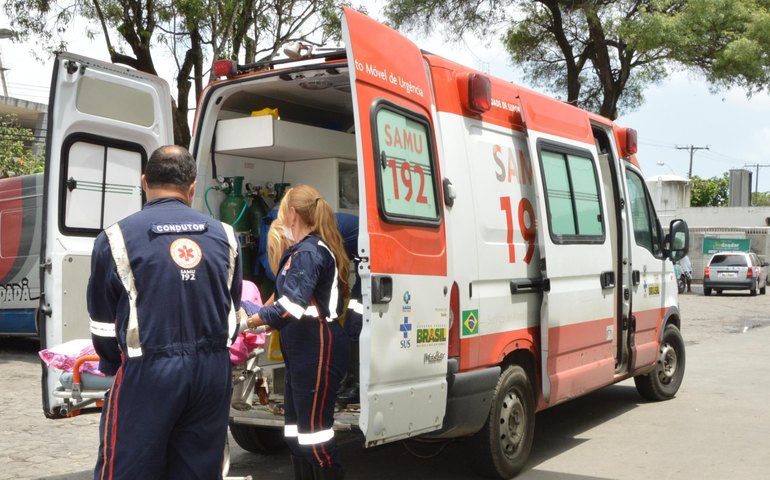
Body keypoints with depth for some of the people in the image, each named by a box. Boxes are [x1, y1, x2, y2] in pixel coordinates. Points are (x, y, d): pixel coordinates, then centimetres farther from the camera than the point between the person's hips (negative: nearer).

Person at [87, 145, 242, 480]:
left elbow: (104, 323, 3)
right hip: (213, 370, 4)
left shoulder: (118, 238, -4)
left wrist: (115, 367, 21)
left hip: (147, 373, -4)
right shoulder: (224, 236, 8)